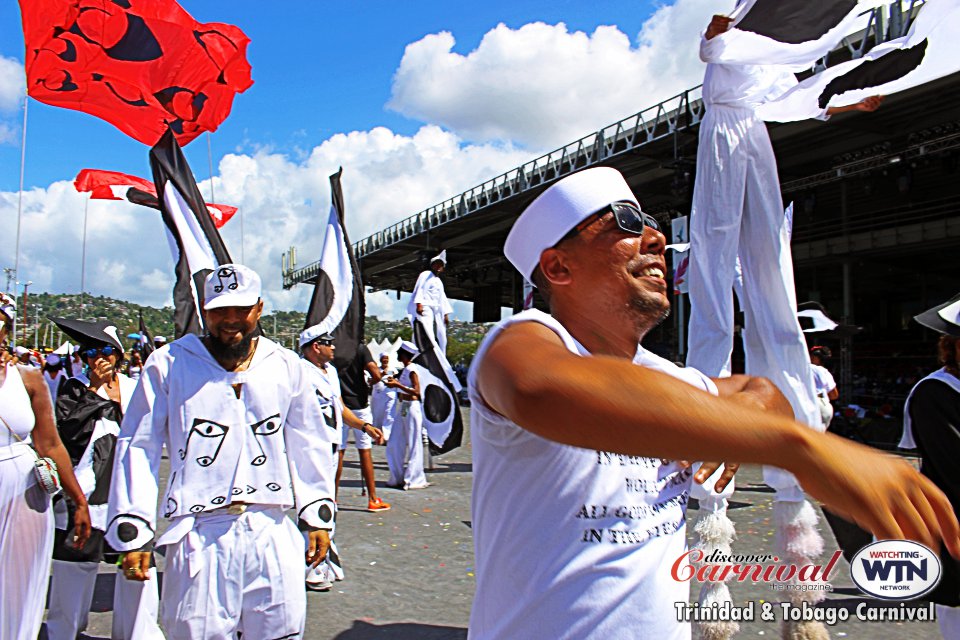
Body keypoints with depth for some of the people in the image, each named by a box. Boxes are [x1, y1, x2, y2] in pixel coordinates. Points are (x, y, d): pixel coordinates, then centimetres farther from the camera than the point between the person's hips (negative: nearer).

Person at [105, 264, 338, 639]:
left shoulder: (286, 366, 8)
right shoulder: (168, 365, 1)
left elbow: (310, 444, 14)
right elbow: (137, 449, 3)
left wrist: (317, 516, 12)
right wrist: (132, 531, 1)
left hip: (272, 531, 2)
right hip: (198, 534, -2)